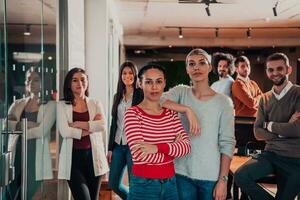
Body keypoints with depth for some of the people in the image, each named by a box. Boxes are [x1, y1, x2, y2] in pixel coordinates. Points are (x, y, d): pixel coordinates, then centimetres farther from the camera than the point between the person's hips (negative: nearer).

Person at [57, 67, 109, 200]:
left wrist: (77, 124, -12)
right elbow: (64, 131, -12)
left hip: (93, 156, 3)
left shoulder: (95, 104, 9)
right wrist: (91, 127, -8)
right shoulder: (62, 105, 3)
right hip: (73, 157, -3)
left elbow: (102, 125, -9)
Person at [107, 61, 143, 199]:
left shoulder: (141, 94, -4)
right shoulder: (117, 96, 12)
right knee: (113, 184, 10)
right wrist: (110, 148, 11)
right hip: (118, 145, 6)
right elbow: (114, 123, 13)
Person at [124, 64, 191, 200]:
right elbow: (139, 154, -20)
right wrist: (172, 149, -8)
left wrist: (158, 148, -21)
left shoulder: (171, 113, 6)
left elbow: (186, 146, -6)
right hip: (144, 184, -5)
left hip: (170, 183, 5)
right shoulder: (132, 113, -9)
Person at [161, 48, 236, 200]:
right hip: (182, 173, 1)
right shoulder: (181, 92, 2)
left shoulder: (223, 102, -3)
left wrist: (223, 179, -9)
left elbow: (227, 143, -5)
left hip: (211, 176, -1)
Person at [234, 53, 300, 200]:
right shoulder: (265, 99, 8)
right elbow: (258, 133, 1)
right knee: (240, 176, -18)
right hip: (271, 154, 4)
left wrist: (269, 125, -6)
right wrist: (283, 130, -14)